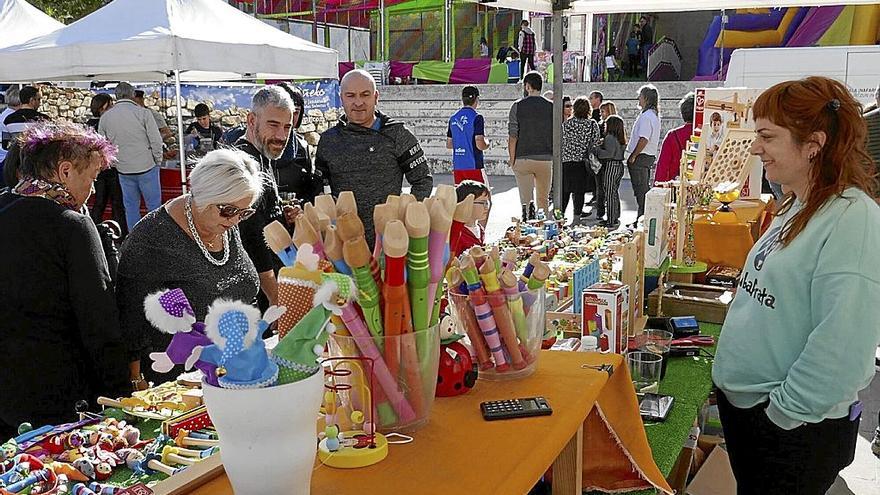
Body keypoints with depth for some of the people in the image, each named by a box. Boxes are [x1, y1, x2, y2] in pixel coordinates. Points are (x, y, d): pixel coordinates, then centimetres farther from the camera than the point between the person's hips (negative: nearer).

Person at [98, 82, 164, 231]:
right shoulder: (143, 113, -9)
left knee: (131, 206, 13)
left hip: (123, 170, 4)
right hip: (146, 167, -4)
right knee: (154, 205, 4)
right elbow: (156, 140, -11)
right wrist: (158, 161, 2)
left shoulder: (105, 117, 3)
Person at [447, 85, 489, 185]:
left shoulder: (453, 118, 9)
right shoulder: (476, 118, -9)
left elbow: (448, 145, 14)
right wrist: (487, 144, 5)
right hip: (473, 166, -6)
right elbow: (480, 145, -15)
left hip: (457, 166, 6)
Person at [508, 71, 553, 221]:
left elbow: (512, 137, -6)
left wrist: (512, 161, 1)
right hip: (545, 158, 2)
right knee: (543, 200, 14)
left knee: (526, 199, 1)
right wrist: (554, 158, 14)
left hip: (522, 158, -2)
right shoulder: (552, 107, 2)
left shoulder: (517, 106, -3)